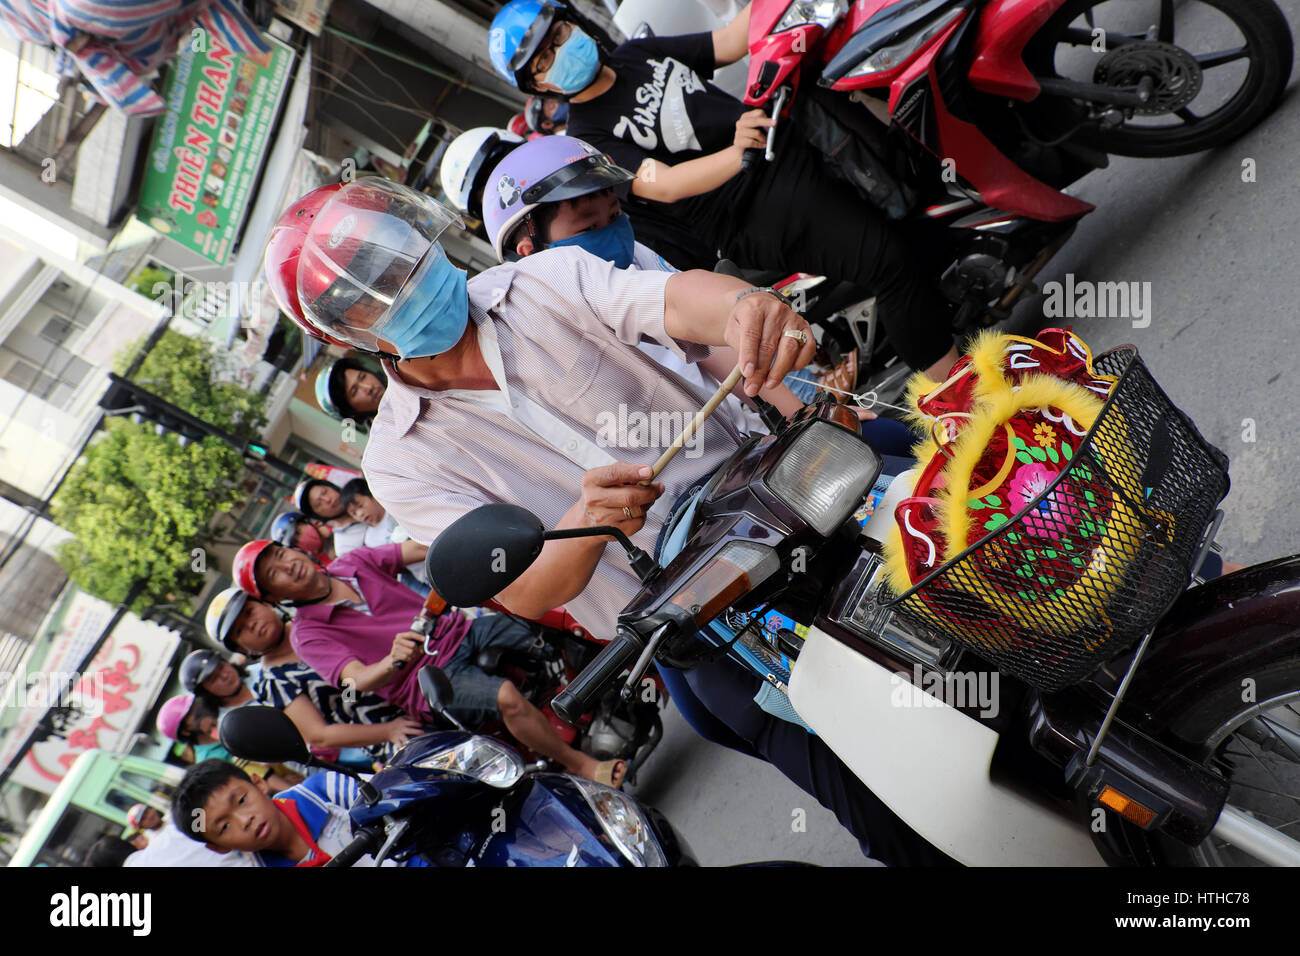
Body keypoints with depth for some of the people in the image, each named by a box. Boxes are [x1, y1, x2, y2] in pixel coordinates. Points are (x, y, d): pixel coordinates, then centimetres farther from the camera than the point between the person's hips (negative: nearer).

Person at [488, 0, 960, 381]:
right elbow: (664, 185, -22)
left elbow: (728, 42, 15)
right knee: (892, 260, -23)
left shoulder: (634, 54, 15)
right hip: (757, 212, -8)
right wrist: (737, 154, -39)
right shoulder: (588, 141, -7)